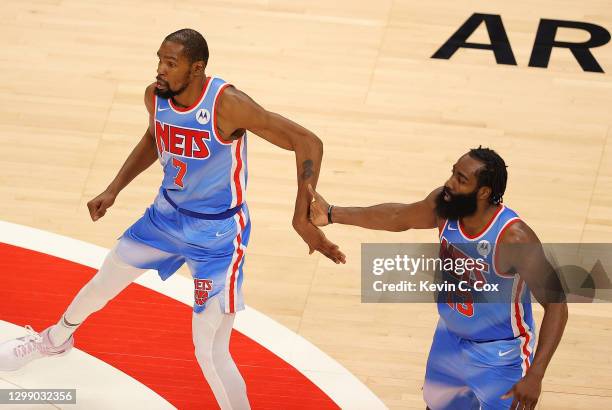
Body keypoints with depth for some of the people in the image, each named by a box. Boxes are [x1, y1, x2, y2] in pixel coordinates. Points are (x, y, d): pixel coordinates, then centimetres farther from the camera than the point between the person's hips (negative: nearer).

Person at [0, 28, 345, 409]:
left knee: (210, 351, -12)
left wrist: (302, 217, -39)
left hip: (218, 234, -7)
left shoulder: (228, 104, -32)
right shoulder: (156, 97, -12)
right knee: (103, 283, 27)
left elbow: (308, 142, -31)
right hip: (168, 215, 7)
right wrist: (113, 190, 9)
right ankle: (56, 339, 58)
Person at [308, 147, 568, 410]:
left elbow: (556, 303, -31)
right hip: (450, 340, 7)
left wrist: (535, 376, -36)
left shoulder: (513, 237, -35)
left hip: (500, 355, -6)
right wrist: (332, 214, 11)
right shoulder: (445, 205, -17)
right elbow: (399, 216, 6)